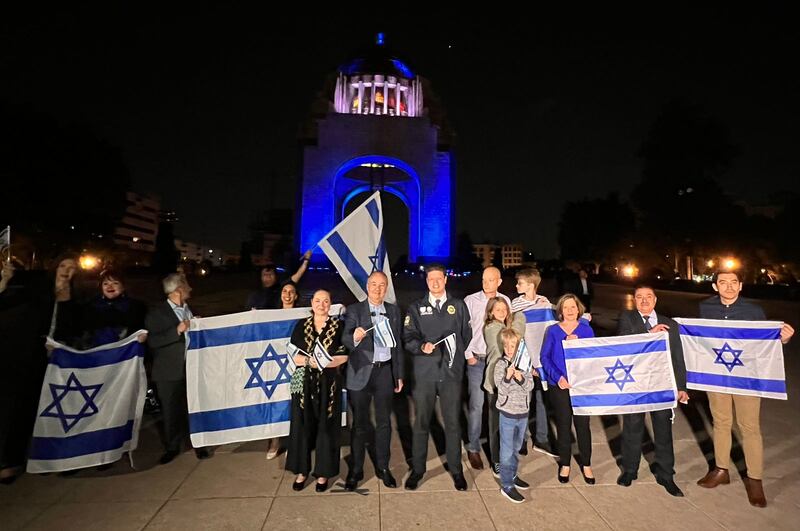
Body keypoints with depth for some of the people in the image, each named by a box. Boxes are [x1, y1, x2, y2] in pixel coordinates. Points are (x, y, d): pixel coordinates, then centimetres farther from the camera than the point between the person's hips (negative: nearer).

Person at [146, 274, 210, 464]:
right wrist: (177, 331, -23)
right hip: (170, 371, -3)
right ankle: (172, 447, 27)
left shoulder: (190, 310, 9)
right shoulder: (156, 312, -6)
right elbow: (152, 341, -14)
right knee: (171, 411, 9)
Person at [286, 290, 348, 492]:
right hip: (304, 383, 1)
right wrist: (310, 360, -17)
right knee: (302, 426, 7)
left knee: (326, 427, 6)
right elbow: (293, 355, 0)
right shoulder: (301, 325, 6)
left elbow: (343, 356, -5)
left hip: (329, 384, -1)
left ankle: (323, 472, 23)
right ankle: (301, 470, 26)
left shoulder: (338, 326, 1)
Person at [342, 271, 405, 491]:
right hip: (361, 373, -2)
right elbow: (345, 340, -15)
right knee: (359, 423, 9)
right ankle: (355, 470, 26)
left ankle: (382, 468, 30)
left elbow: (398, 344, 8)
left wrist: (399, 375, 7)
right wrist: (355, 337, -38)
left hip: (385, 371, 3)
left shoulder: (393, 311, 6)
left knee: (384, 422, 13)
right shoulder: (354, 310, -4)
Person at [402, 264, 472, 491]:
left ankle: (456, 469, 27)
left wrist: (458, 356, 5)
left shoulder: (458, 306, 9)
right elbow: (408, 338, -1)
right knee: (421, 422, 9)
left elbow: (466, 336, 12)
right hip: (424, 372, 0)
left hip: (451, 371, 1)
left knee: (453, 422, 8)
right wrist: (422, 346, -18)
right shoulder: (416, 307, 6)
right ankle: (417, 469, 25)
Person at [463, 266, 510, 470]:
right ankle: (473, 448, 15)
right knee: (477, 405, 0)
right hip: (477, 360, -2)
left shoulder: (505, 301, 2)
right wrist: (468, 355, -5)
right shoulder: (470, 300, -5)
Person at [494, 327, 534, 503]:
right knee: (507, 450, 3)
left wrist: (521, 378, -26)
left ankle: (512, 475, 38)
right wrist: (508, 377, -35)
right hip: (508, 413, -5)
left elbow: (529, 386, -7)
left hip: (523, 412, 5)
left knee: (516, 448, 21)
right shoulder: (500, 365, -12)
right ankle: (507, 485, 13)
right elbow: (502, 390, -17)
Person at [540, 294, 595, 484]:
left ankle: (586, 464, 24)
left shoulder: (586, 329, 3)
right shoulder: (552, 330, 1)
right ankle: (565, 464, 25)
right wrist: (557, 377, -14)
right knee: (563, 425, 8)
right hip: (559, 386, 0)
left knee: (582, 424, 3)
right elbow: (545, 357, -2)